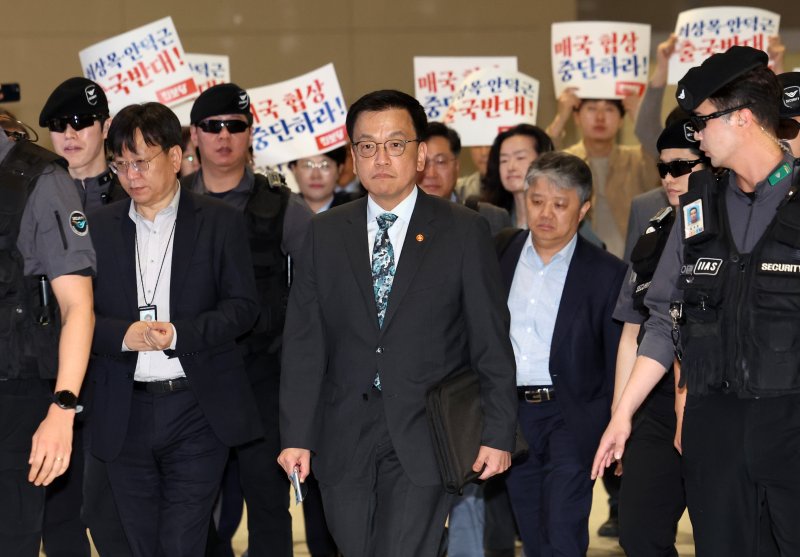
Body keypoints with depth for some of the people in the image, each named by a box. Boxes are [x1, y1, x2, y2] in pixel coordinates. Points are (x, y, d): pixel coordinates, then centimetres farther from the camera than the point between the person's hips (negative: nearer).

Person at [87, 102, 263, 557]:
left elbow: (243, 306, -2)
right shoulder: (98, 226, 9)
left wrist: (179, 334, -17)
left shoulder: (220, 223, 3)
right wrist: (123, 334, -15)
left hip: (198, 411, -3)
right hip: (125, 414, 3)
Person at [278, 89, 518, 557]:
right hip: (344, 444, 3)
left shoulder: (464, 231, 2)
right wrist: (295, 435, 1)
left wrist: (499, 435, -4)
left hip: (424, 441, -3)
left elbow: (492, 342, 1)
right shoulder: (326, 233, 9)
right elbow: (304, 341, 7)